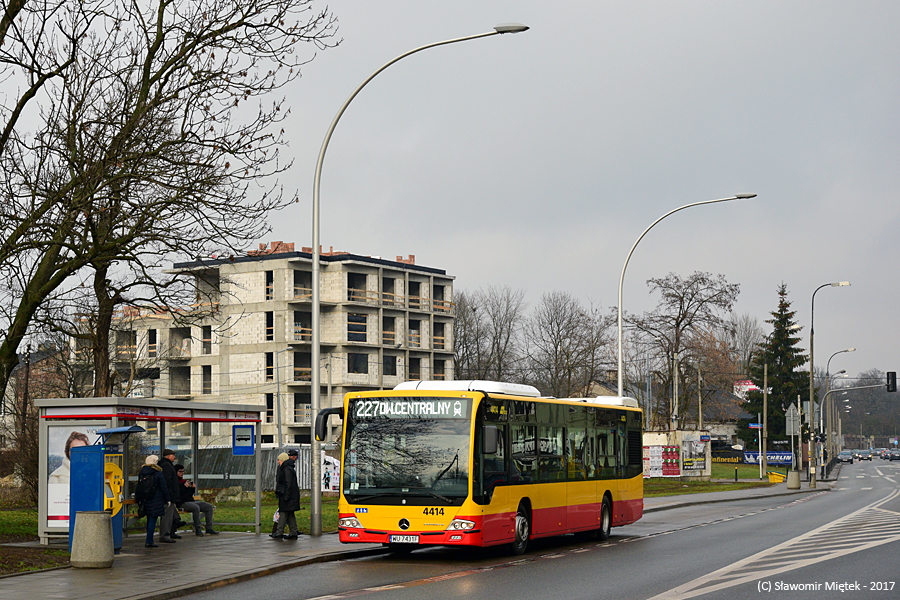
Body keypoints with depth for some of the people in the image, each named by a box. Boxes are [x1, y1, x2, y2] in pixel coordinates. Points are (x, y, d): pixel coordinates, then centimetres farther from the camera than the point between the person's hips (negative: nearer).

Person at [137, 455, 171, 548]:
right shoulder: (158, 473, -10)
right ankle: (149, 541, -8)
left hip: (144, 500, 6)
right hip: (156, 500, -6)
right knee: (153, 520, -5)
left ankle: (149, 540, 21)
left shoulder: (141, 473, 7)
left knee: (149, 520, 16)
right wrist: (167, 499, 1)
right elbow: (164, 488, -7)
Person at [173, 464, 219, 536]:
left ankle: (209, 528, -7)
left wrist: (193, 488, 8)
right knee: (196, 507, -37)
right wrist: (184, 486, -18)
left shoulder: (184, 481, 23)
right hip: (182, 503, -9)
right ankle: (198, 529, -29)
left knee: (209, 506, -4)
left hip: (191, 501, 9)